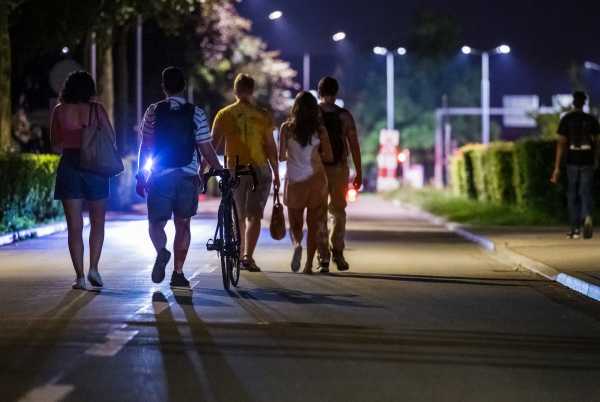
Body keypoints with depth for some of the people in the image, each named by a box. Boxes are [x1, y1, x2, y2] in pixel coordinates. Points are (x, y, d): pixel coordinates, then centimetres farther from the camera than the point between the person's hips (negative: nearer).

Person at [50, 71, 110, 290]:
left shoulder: (60, 110, 0)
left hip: (69, 166, 1)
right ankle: (93, 268, 2)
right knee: (97, 222, 14)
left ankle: (80, 276, -2)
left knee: (74, 226, 3)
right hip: (95, 166, -1)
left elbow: (56, 144, 8)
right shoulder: (96, 109, -4)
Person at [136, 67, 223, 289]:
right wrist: (221, 171, 12)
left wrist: (141, 176, 4)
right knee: (182, 224, 11)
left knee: (156, 223, 7)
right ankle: (178, 273, 9)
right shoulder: (196, 113, 0)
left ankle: (161, 251, -24)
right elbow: (206, 149, -1)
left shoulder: (154, 111, -1)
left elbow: (145, 146, -2)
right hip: (187, 177, 1)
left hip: (159, 177, 0)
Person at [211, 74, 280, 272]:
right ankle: (248, 256, -20)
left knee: (239, 216, 17)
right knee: (254, 216, -5)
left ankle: (240, 255, 25)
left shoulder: (224, 114, 1)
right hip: (259, 169, -2)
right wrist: (276, 173, 4)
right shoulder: (262, 115, -4)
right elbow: (271, 146, -4)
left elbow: (212, 144, -1)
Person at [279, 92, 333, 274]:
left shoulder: (287, 128, -4)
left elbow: (281, 156, -4)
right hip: (316, 179, 1)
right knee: (313, 223, 9)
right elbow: (329, 157, -1)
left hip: (294, 180, 0)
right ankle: (309, 265, 5)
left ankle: (297, 244, -19)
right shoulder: (319, 129, -3)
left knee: (295, 222, 12)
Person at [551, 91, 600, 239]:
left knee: (572, 195, 11)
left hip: (572, 162, 0)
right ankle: (587, 217, -27)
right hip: (587, 162, 0)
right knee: (586, 194, 1)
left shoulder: (566, 119, -3)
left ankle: (575, 229, 13)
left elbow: (561, 143, -7)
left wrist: (557, 168, -6)